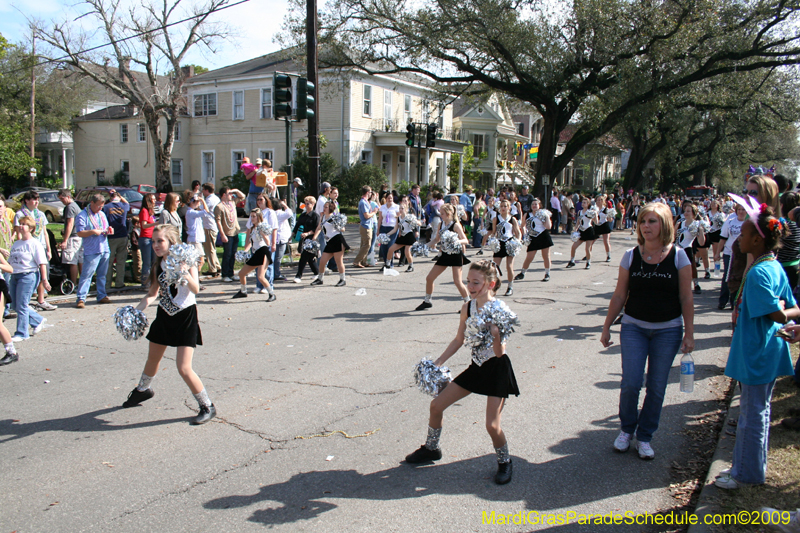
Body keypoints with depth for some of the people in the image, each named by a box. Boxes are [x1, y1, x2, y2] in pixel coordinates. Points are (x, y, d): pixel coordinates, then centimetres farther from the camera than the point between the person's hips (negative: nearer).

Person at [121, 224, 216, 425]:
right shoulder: (158, 266, 2)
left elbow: (196, 289, -30)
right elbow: (152, 293, 12)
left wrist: (185, 274, -46)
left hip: (185, 317, -6)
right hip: (164, 316, 6)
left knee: (183, 368, -13)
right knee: (153, 358, 24)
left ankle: (207, 407, 4)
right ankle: (143, 389, 55)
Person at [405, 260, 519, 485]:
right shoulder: (467, 306, -3)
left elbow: (500, 352, -21)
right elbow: (458, 340, 9)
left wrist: (495, 334, -40)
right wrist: (438, 363, 6)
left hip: (497, 369, -6)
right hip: (476, 367, 6)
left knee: (492, 425, -10)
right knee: (436, 405, 7)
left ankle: (504, 462, 21)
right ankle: (431, 449, 31)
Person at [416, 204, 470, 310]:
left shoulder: (455, 225, -13)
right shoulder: (441, 224, 6)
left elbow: (465, 240, -18)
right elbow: (437, 239, 17)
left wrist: (456, 241, -37)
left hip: (455, 254, -7)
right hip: (445, 254, 7)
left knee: (457, 281, -12)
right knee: (429, 278, 6)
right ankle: (427, 301, 24)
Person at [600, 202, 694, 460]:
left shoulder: (678, 256, -4)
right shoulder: (631, 256, -1)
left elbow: (686, 298, -1)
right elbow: (619, 296, 4)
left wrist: (689, 333, -3)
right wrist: (606, 327, 5)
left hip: (668, 330, 0)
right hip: (634, 327, 0)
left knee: (656, 387, 5)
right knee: (631, 383, -8)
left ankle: (644, 436, 23)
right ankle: (626, 429, 18)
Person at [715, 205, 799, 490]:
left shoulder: (758, 273, -23)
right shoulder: (775, 267, 7)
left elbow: (777, 314, -27)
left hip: (757, 356, -10)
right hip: (764, 354, 10)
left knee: (752, 415, 3)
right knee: (756, 412, 19)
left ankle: (746, 474, 17)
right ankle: (745, 466, 33)